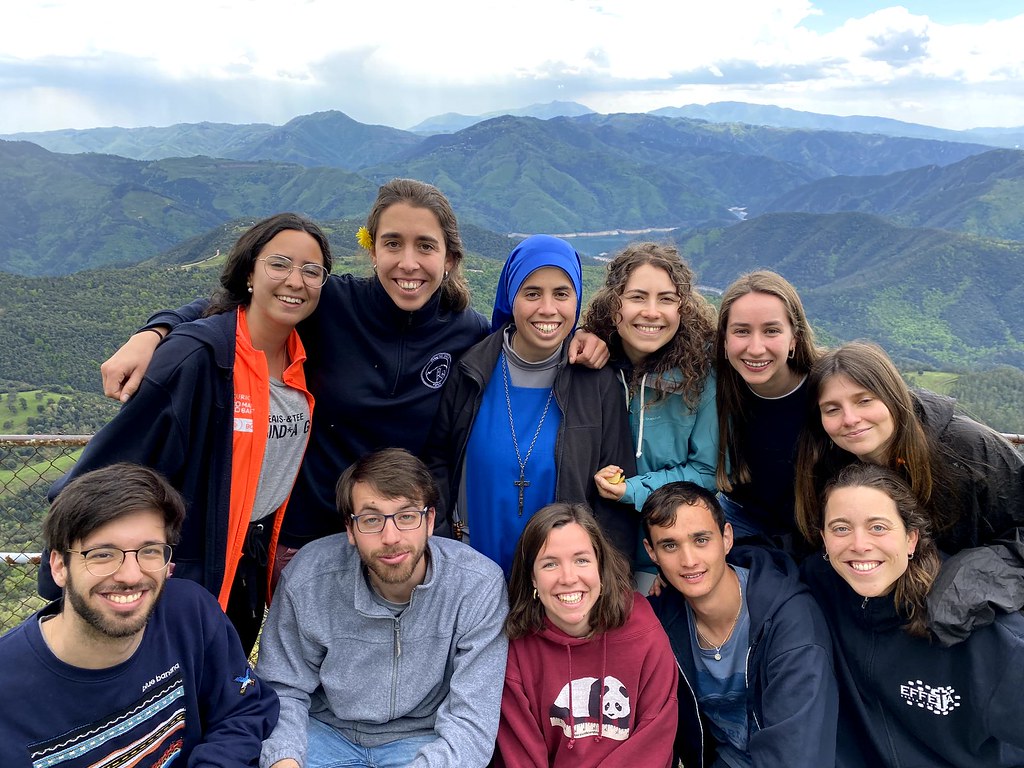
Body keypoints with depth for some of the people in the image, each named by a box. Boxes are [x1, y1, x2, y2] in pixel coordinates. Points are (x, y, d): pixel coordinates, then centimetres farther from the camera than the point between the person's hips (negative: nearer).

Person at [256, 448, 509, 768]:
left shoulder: (479, 587, -23)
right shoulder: (306, 578, -16)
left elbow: (470, 724, -20)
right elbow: (283, 688, -3)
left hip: (425, 738, -1)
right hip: (327, 729, 1)